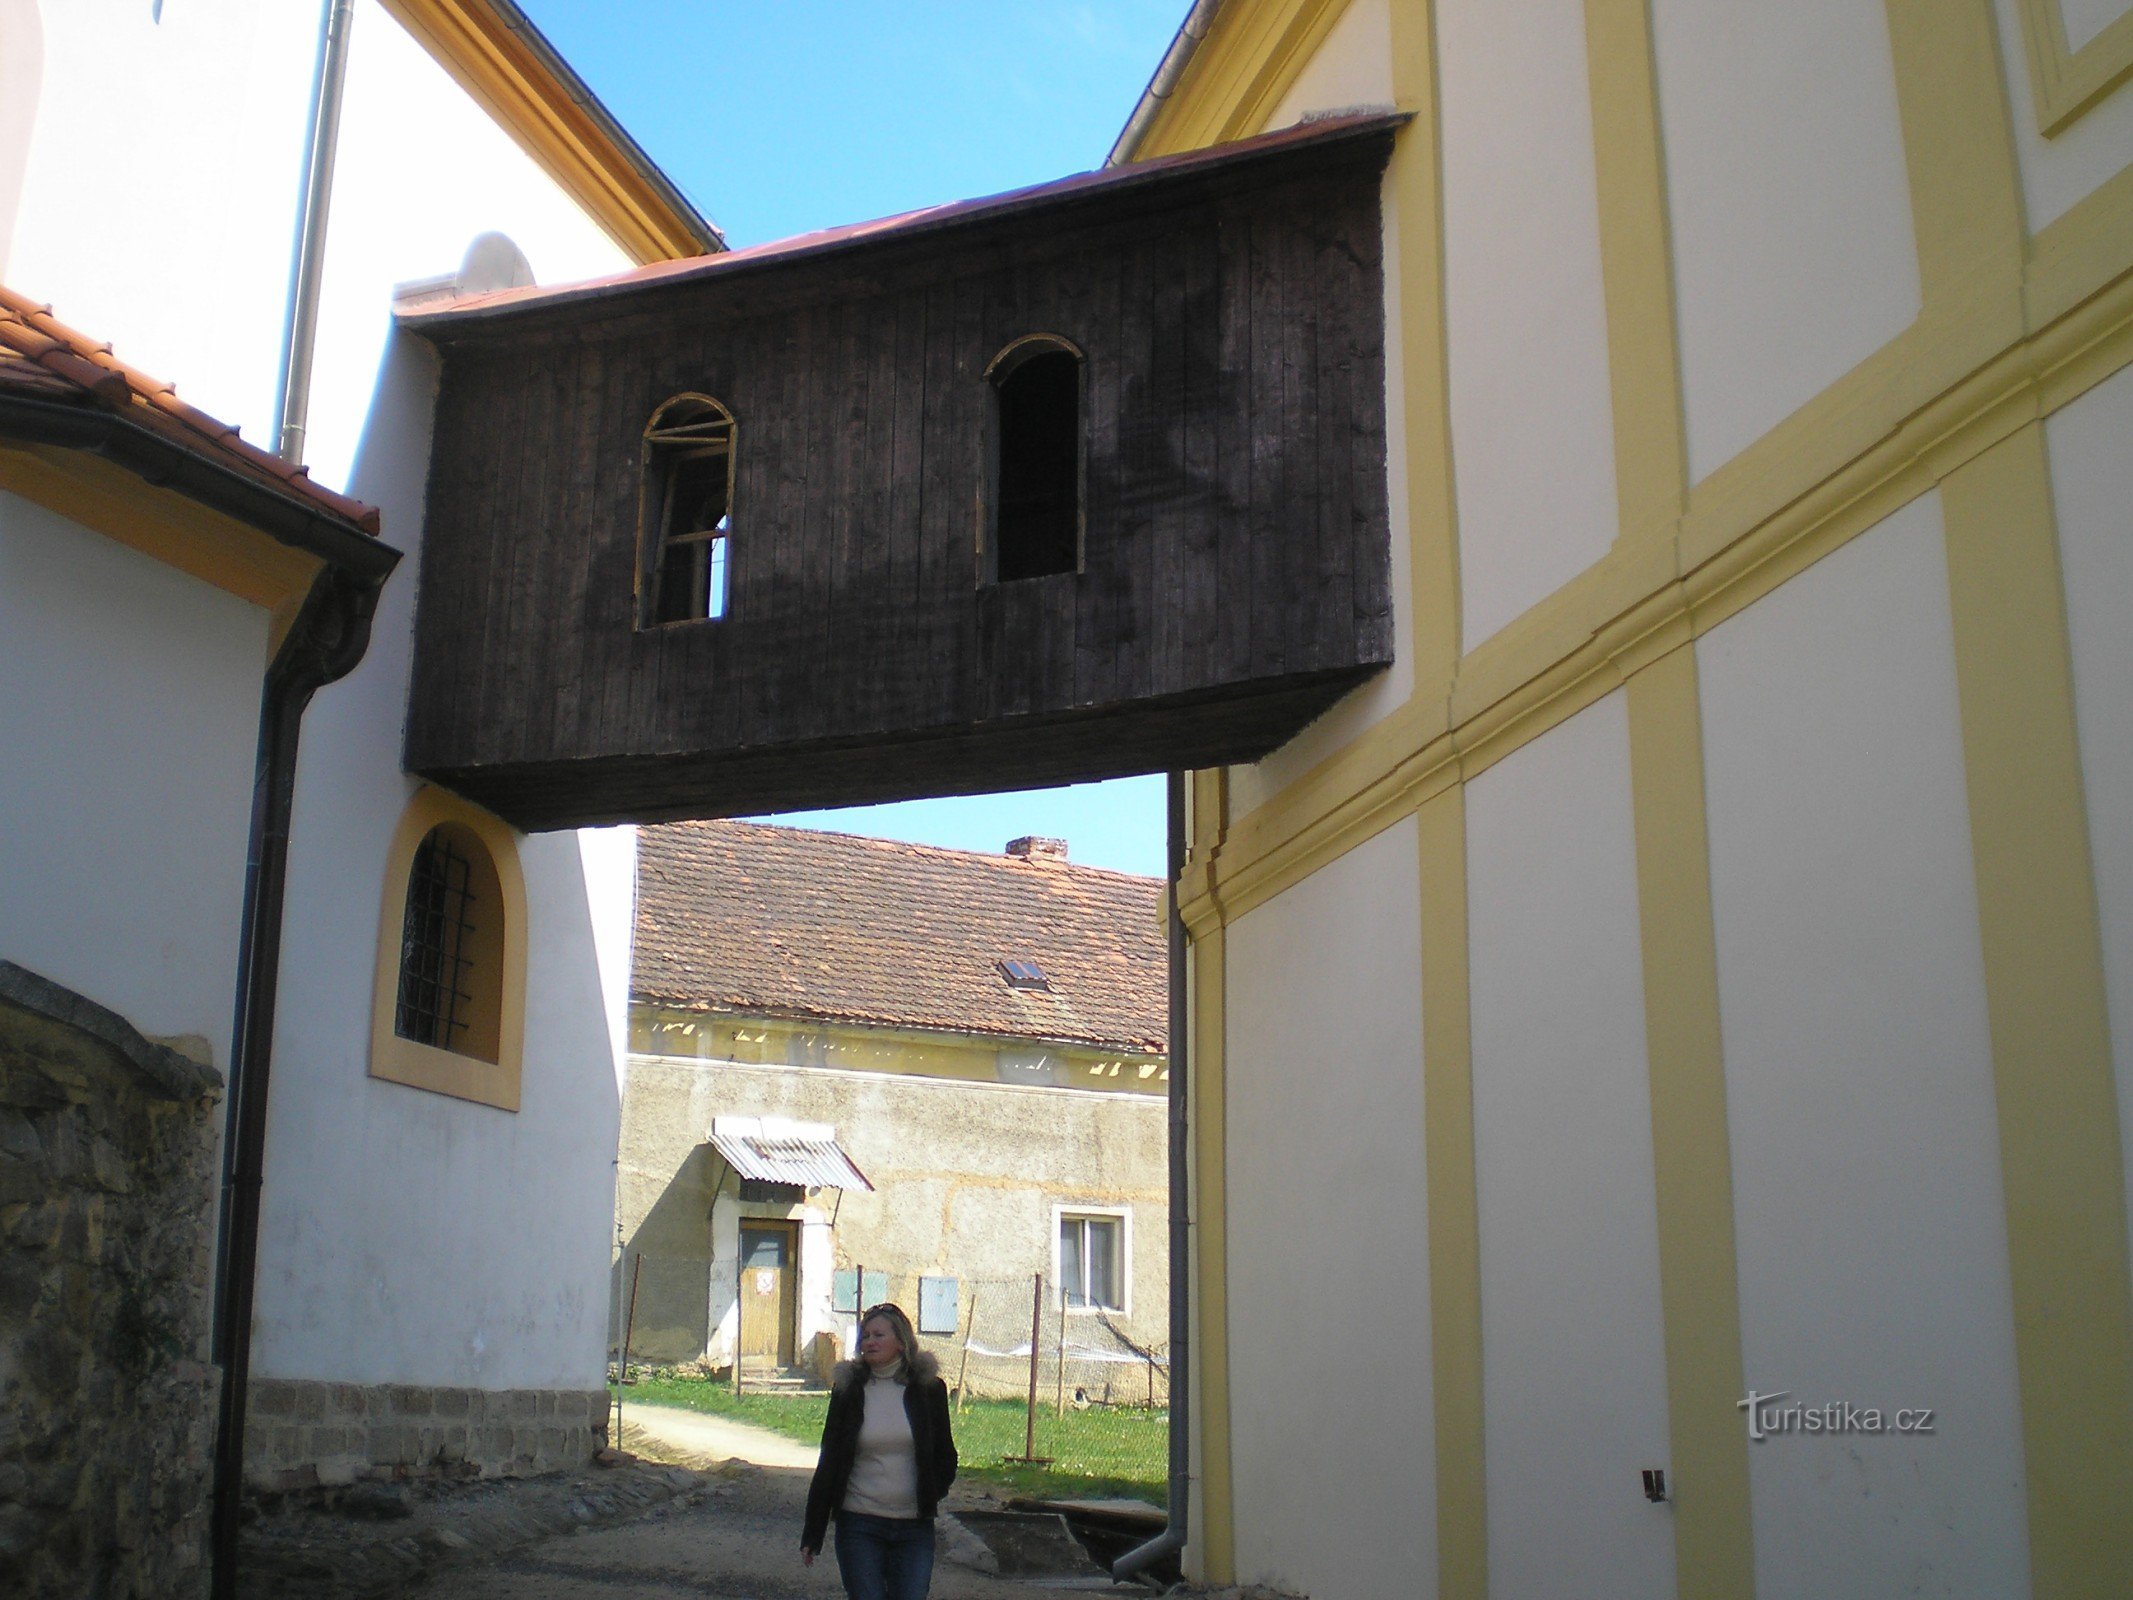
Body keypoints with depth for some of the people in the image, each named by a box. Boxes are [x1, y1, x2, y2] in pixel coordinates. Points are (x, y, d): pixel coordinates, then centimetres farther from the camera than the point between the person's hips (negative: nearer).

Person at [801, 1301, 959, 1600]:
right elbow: (828, 1463, 4)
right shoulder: (848, 1389, 1)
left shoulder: (928, 1388, 1)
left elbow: (945, 1455, 12)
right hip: (859, 1524, 0)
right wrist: (811, 1535, 3)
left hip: (915, 1528, 0)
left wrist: (931, 1494, -5)